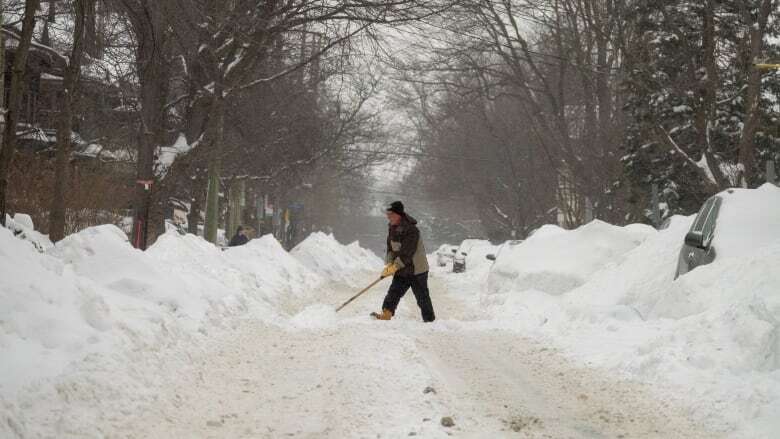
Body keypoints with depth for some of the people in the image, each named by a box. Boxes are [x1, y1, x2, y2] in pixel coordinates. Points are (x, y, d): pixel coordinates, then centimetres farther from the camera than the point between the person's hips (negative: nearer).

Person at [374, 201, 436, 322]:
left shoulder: (411, 230, -23)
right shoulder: (392, 228, 3)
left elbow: (407, 253, -27)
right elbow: (390, 248, 7)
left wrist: (395, 267, -28)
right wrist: (389, 264, -7)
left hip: (417, 270, -7)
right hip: (401, 270, 7)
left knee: (422, 297, 1)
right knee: (394, 292, -4)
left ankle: (429, 320, 12)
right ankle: (387, 313, -6)